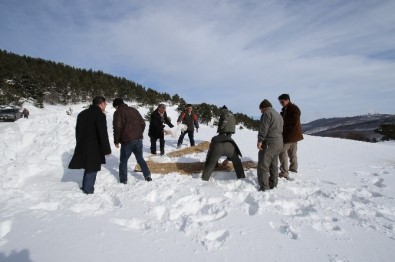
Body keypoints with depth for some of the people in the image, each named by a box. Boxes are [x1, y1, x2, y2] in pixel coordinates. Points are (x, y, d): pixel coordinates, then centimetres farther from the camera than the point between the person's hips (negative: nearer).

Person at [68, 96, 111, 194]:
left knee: (88, 167, 22)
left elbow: (77, 131, 20)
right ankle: (88, 189, 14)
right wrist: (107, 149, -14)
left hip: (82, 146, 8)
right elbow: (103, 134, -19)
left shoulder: (82, 114, 13)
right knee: (92, 168, 5)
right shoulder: (100, 115, -15)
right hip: (94, 148, -8)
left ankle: (85, 186, 34)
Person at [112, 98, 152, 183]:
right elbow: (143, 123, 12)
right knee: (140, 159, 20)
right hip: (138, 139, 5)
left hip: (127, 141, -5)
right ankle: (148, 176, 20)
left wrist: (116, 141, -4)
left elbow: (117, 127, -14)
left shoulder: (118, 112, -4)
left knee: (123, 161, 13)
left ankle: (123, 180, 18)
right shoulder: (134, 110, 13)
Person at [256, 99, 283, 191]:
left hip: (269, 142, -10)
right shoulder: (279, 115, 22)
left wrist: (260, 140, -16)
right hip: (279, 143, 10)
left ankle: (264, 188, -9)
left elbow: (263, 128, -17)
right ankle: (273, 185, 24)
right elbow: (280, 129, 22)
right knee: (274, 165, 17)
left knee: (263, 166, -8)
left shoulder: (267, 113, -7)